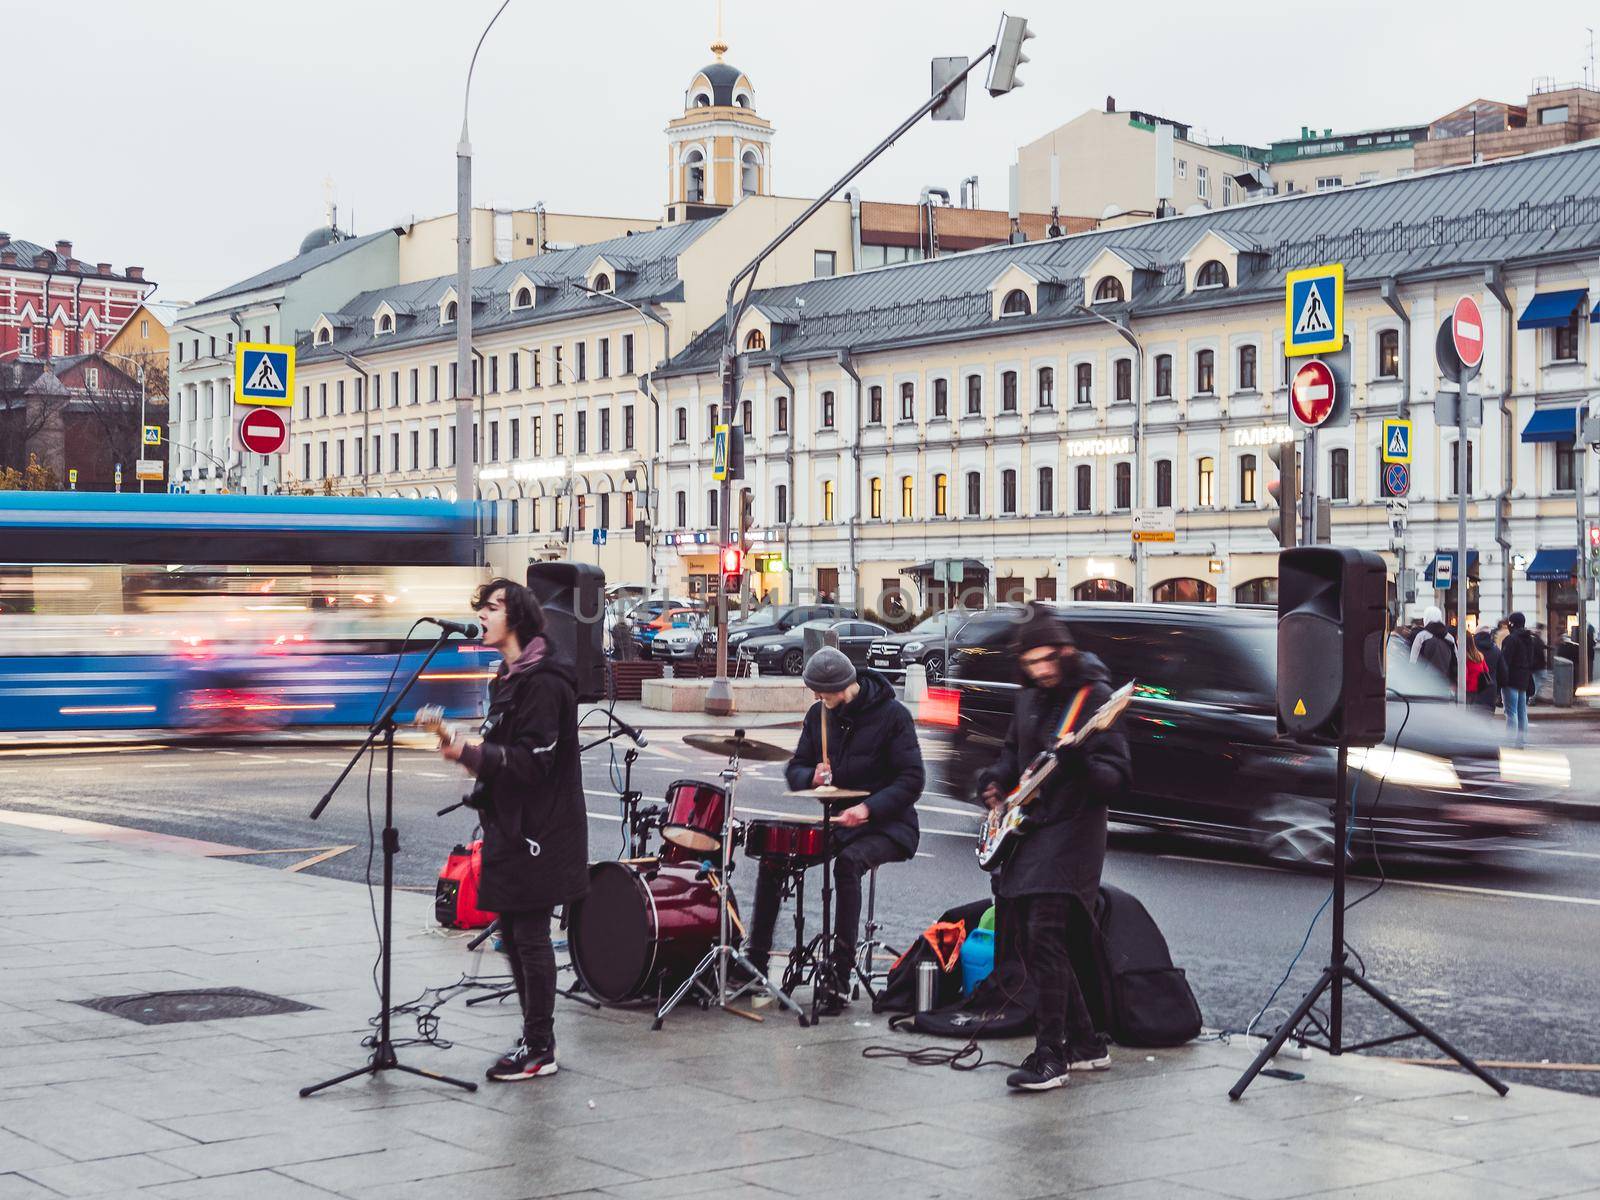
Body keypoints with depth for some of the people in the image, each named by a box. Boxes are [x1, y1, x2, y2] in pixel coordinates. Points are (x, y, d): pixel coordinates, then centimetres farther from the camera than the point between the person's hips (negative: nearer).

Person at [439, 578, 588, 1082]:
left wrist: (470, 753, -29)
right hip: (512, 827, 10)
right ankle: (535, 1039, 23)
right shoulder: (508, 678, 15)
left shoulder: (541, 682, -16)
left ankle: (540, 1049, 2)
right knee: (513, 932, 13)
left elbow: (532, 761, -21)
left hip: (536, 832, -10)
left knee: (530, 936, -5)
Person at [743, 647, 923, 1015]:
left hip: (884, 824, -6)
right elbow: (795, 767, 11)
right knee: (773, 856, -14)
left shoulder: (892, 715, -12)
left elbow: (912, 780, -16)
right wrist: (811, 777, -14)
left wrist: (869, 809, -29)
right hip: (834, 819, 6)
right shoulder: (819, 714, 5)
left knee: (848, 862, -35)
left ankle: (840, 976, -33)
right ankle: (756, 960, -6)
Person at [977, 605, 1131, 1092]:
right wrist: (996, 781, 10)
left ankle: (1050, 1056, -15)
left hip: (1071, 829, -9)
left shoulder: (1094, 696, -12)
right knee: (1028, 941, 10)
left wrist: (1080, 762, -33)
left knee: (1043, 935, -19)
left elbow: (1118, 778, -16)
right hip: (1024, 829, 9)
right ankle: (1085, 1043, 20)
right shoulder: (1030, 696, 11)